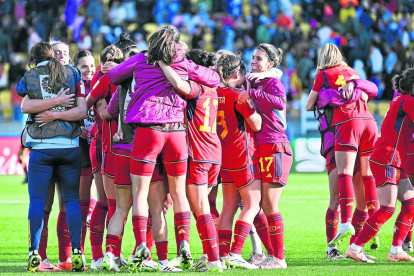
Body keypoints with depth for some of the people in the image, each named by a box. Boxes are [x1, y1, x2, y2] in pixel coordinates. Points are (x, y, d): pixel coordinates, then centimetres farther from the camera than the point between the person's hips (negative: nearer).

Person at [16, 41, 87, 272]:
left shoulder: (29, 77, 6)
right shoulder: (72, 74, 7)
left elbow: (25, 106, -8)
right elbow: (82, 111, -2)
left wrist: (54, 105, -6)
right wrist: (58, 109, -6)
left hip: (41, 147, -1)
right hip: (70, 146, 1)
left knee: (37, 199, 1)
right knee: (72, 199, 6)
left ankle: (34, 253, -7)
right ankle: (76, 251, -3)